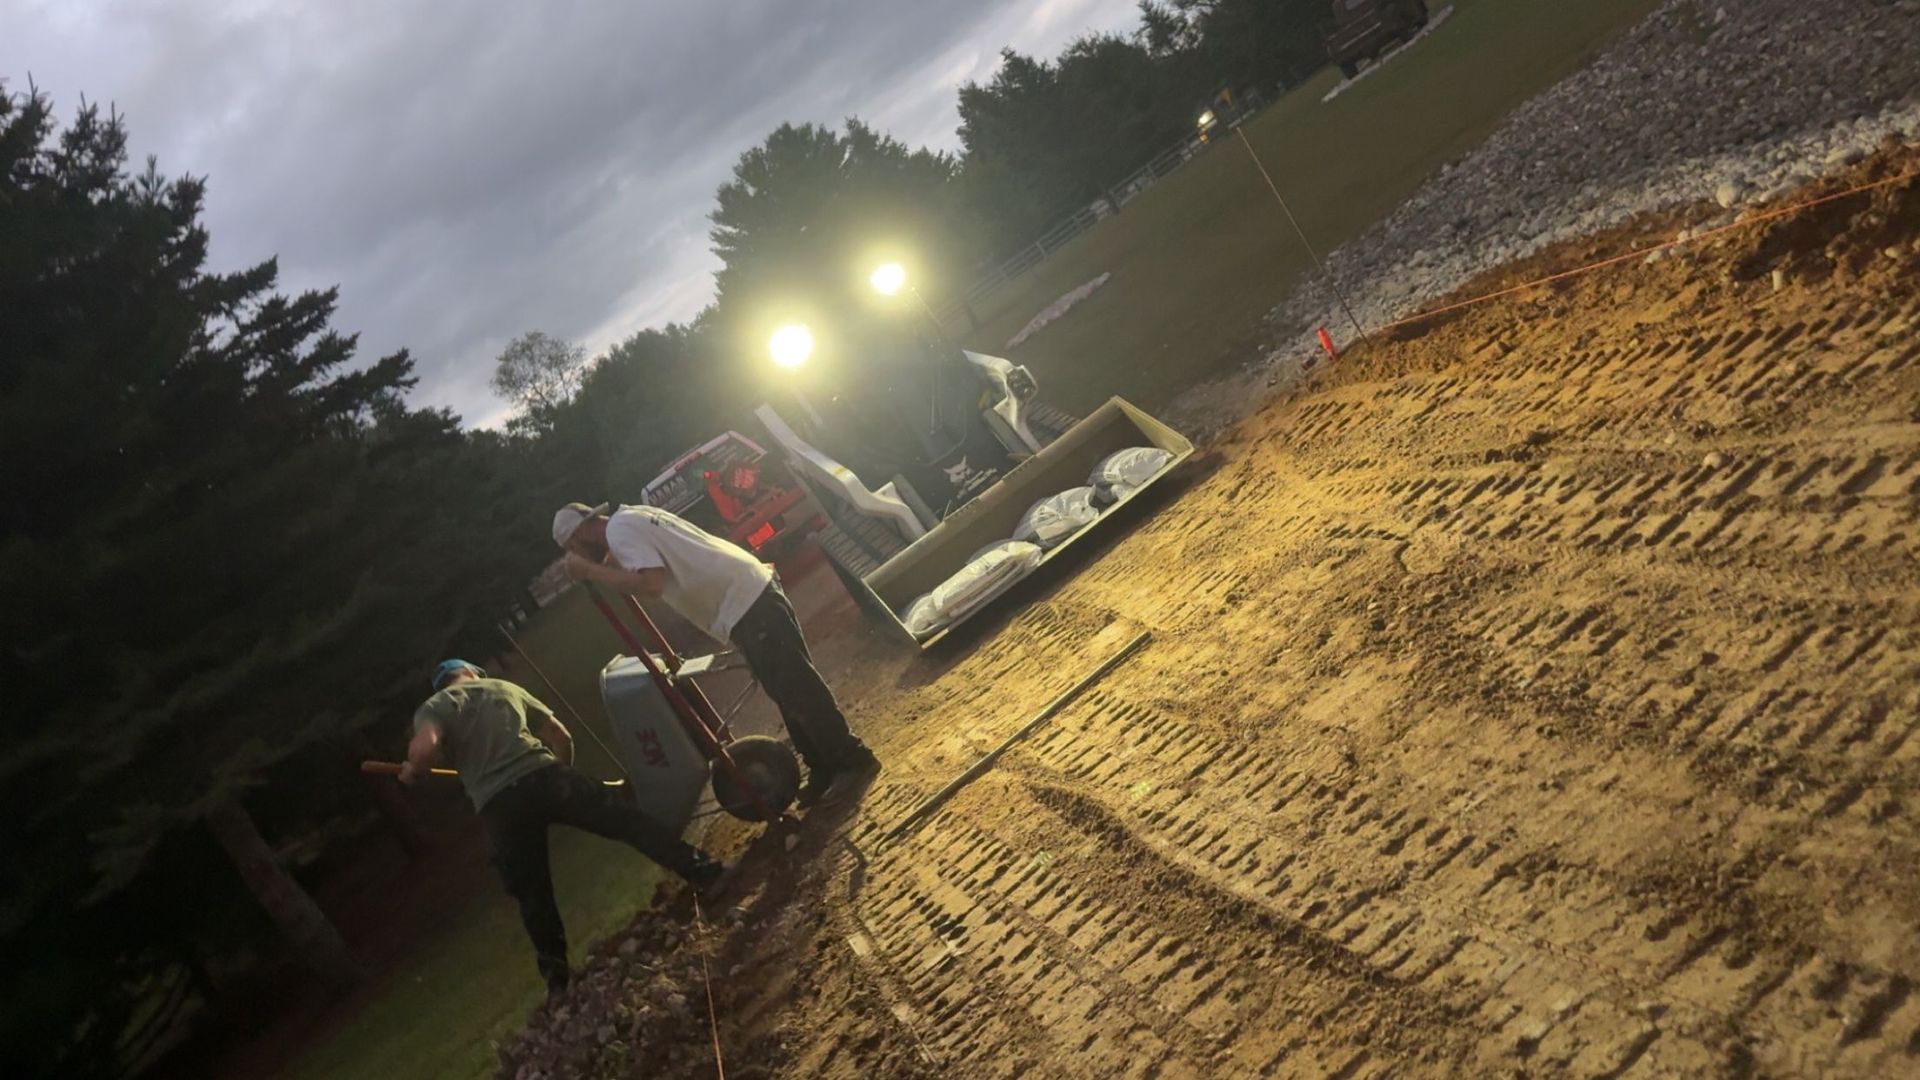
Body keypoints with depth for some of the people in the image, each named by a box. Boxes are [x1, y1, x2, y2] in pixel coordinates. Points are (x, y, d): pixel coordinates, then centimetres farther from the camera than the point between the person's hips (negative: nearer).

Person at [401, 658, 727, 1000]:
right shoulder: (504, 687, 23)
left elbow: (425, 747, -11)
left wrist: (412, 772, 10)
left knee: (533, 894, 13)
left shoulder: (432, 709, 15)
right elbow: (561, 735, 21)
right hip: (543, 775, 1)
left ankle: (557, 977, 18)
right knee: (627, 821, 8)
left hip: (498, 805, -1)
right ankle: (703, 871, 3)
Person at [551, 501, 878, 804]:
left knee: (795, 688, -3)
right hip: (751, 590, 10)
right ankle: (826, 767, 24)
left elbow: (651, 583, -24)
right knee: (794, 686, 16)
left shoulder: (619, 529, -11)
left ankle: (853, 760, 6)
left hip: (744, 602, -10)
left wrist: (589, 570, -14)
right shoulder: (631, 518, 20)